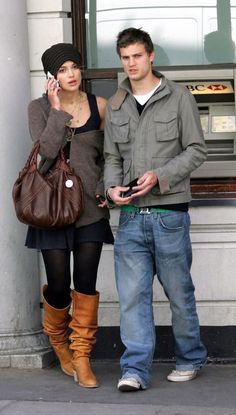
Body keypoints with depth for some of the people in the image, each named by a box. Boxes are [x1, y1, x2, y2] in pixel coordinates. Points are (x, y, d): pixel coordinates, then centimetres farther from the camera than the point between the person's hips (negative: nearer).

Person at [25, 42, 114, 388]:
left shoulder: (99, 106, 4)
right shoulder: (40, 107, -1)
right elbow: (46, 150, -16)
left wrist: (105, 188, 1)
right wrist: (57, 109, -16)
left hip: (90, 206, 2)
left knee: (86, 284, -1)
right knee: (59, 285, 0)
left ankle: (81, 358, 9)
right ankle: (58, 339, 30)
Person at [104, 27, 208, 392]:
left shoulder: (178, 97, 0)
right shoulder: (115, 105, 12)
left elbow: (196, 150, -2)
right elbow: (112, 156, 16)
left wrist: (160, 176, -14)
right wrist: (113, 186, -4)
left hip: (169, 211, -3)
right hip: (131, 214, 3)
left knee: (179, 291, 7)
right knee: (132, 294, -3)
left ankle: (190, 359, 23)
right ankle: (136, 369, 0)